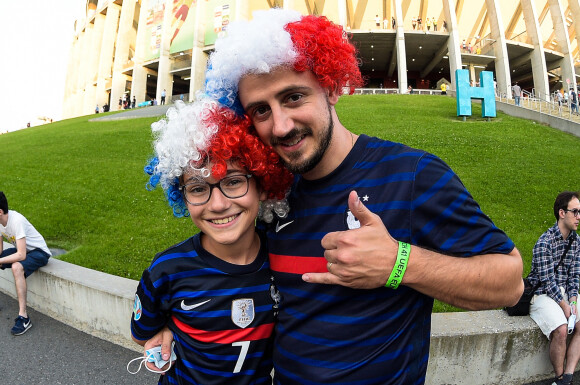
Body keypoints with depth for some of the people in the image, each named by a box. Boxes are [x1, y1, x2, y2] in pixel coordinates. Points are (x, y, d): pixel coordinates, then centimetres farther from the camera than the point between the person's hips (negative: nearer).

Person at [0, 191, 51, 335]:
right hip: (21, 249, 9)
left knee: (16, 267, -34)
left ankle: (23, 317, -28)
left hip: (39, 252, -9)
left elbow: (21, 255, -32)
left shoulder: (16, 220, -29)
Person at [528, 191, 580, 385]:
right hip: (542, 294, -7)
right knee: (561, 329, -26)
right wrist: (564, 306, -14)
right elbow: (547, 281, -16)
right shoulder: (544, 242, -15)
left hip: (564, 292, 7)